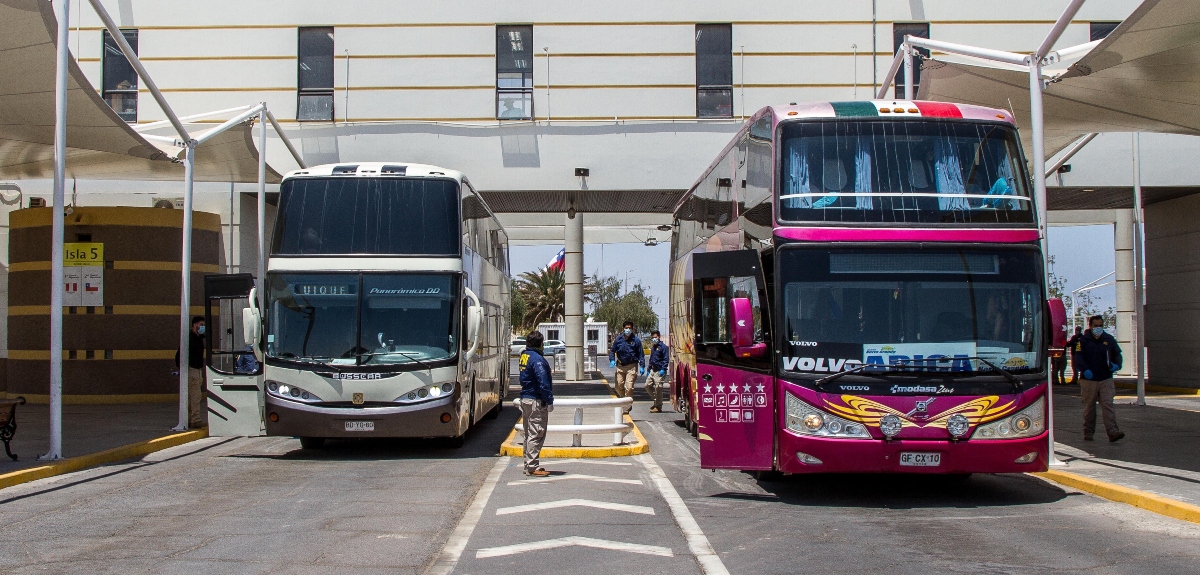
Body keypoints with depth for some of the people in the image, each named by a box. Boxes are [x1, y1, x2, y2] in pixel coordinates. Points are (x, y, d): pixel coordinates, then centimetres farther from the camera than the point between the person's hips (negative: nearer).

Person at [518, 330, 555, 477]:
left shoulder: (524, 356, 11)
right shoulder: (537, 359, -18)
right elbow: (543, 383, -21)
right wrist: (549, 401, -15)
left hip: (525, 399, 10)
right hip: (536, 401, -10)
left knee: (529, 434, 16)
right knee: (536, 435, -6)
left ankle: (529, 465, 23)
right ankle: (533, 467, -5)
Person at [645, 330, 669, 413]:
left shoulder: (663, 346, -8)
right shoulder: (653, 347, 18)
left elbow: (666, 359, -12)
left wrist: (663, 369, -20)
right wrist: (648, 369, 23)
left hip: (660, 371, -9)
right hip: (653, 370, 9)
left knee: (658, 388, -7)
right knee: (648, 385, 10)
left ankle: (658, 407, -1)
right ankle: (656, 400, 24)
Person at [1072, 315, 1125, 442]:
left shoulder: (1109, 339, 11)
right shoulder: (1083, 341, 2)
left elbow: (1117, 354, 16)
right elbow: (1078, 357, -8)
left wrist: (1116, 365, -6)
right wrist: (1085, 370, -25)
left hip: (1106, 380, 1)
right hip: (1089, 380, -1)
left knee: (1108, 405, -10)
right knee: (1089, 407, 7)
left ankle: (1113, 432, -18)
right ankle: (1088, 432, 17)